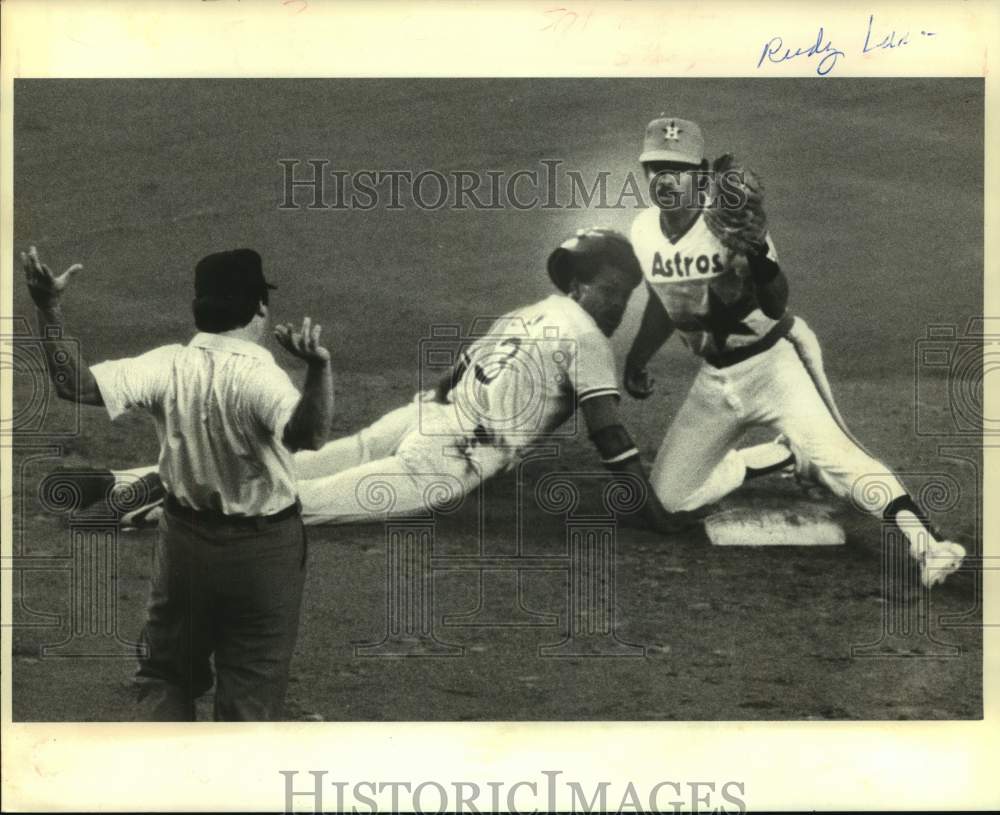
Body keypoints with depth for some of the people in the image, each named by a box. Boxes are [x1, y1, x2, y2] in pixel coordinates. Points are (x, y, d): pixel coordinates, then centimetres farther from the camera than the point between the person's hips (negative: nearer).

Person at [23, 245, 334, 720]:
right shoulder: (259, 375, -23)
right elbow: (305, 436, -42)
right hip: (263, 548, -4)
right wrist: (318, 368, -57)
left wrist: (49, 310, -17)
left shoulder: (167, 366, -12)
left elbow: (77, 386, -19)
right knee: (249, 692, 11)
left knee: (165, 676, 23)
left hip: (185, 538, 4)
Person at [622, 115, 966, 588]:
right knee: (670, 494, 5)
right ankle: (780, 458, 19)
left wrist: (756, 252, -44)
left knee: (825, 450, -31)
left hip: (771, 361, -6)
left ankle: (924, 542, -40)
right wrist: (635, 361, 25)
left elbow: (776, 307, -28)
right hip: (714, 379, 7)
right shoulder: (644, 231, 0)